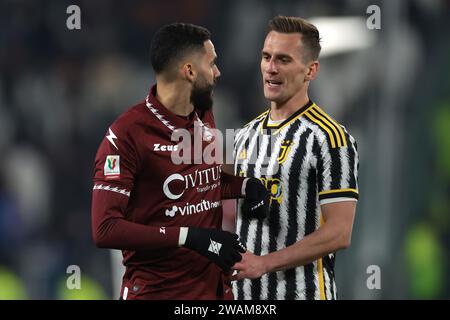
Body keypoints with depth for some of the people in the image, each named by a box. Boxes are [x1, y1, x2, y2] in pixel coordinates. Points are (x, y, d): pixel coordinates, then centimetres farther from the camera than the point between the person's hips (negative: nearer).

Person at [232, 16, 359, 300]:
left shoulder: (330, 138, -10)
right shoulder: (247, 135, 13)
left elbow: (339, 233, -16)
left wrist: (264, 263, -21)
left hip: (302, 292, -6)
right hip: (243, 292, 7)